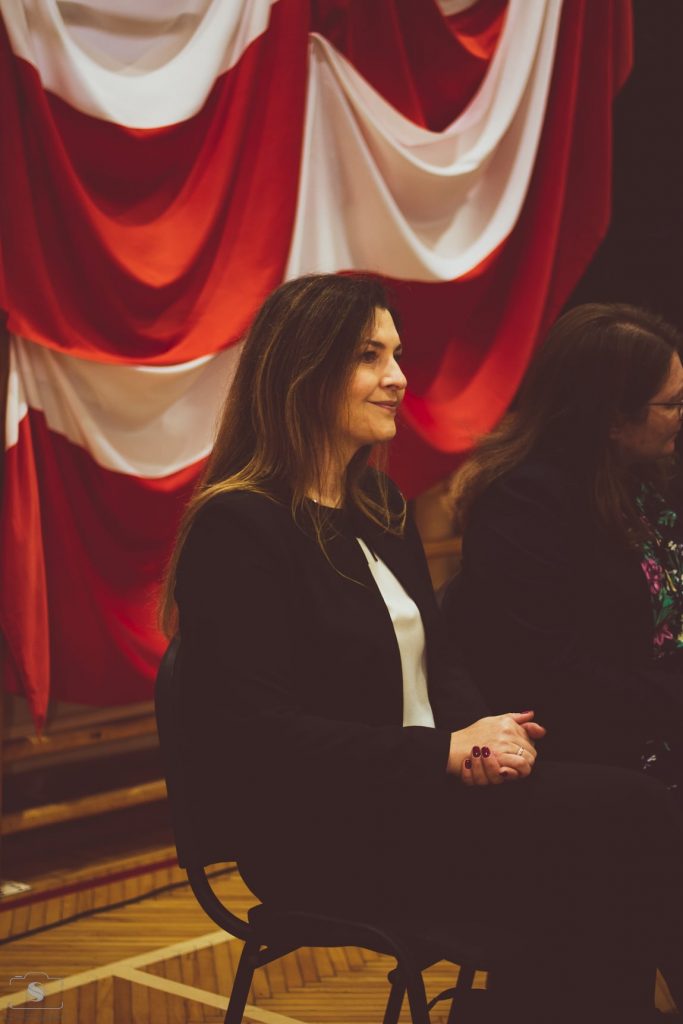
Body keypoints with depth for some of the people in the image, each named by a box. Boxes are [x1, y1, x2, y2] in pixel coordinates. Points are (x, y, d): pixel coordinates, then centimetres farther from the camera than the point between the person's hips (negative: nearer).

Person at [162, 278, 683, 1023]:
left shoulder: (381, 509, 17)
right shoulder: (239, 527, -10)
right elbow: (260, 736, -16)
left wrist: (484, 733, -6)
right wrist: (445, 751, -19)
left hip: (415, 798, 8)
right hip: (315, 836, -8)